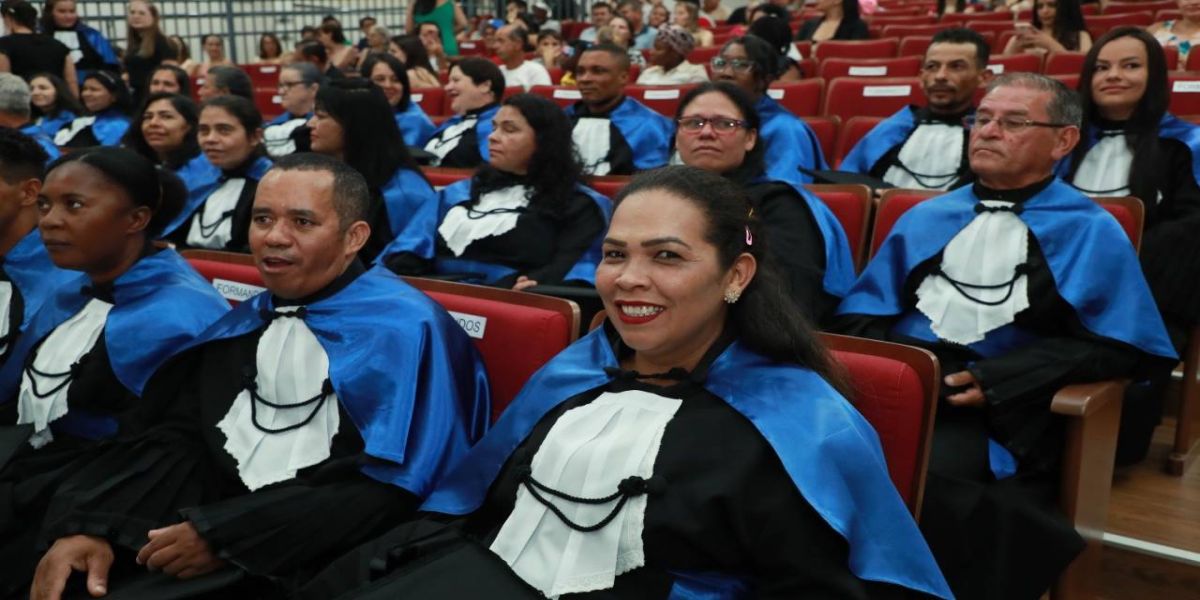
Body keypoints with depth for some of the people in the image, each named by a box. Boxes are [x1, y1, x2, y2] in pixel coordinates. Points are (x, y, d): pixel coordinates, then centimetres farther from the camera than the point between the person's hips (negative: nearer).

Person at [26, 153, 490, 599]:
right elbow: (180, 438, 8)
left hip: (311, 561, -5)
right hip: (204, 524, 6)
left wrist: (223, 534, -18)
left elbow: (388, 491, -17)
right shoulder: (245, 323, 11)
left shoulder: (404, 331, -11)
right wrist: (90, 526, -9)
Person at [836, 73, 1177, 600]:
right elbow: (861, 309, 17)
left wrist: (996, 379, -11)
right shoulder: (926, 217, 22)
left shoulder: (1091, 232, 10)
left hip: (1001, 411, -3)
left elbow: (1118, 346, 1)